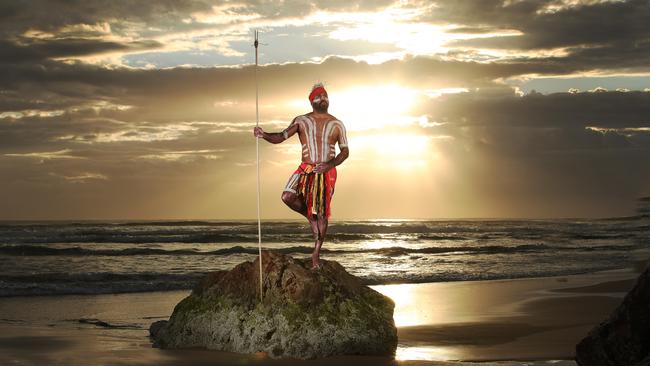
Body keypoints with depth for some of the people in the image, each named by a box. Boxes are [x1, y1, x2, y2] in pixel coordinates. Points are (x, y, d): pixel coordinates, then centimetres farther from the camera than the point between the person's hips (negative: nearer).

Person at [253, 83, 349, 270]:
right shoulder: (302, 121, 3)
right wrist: (264, 135, -27)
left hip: (327, 172, 0)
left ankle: (316, 254, 12)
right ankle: (310, 215, 5)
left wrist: (330, 164, -13)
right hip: (305, 170, 0)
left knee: (322, 213, -1)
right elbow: (281, 137, -6)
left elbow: (345, 151, 6)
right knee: (287, 197, -24)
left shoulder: (337, 125, 5)